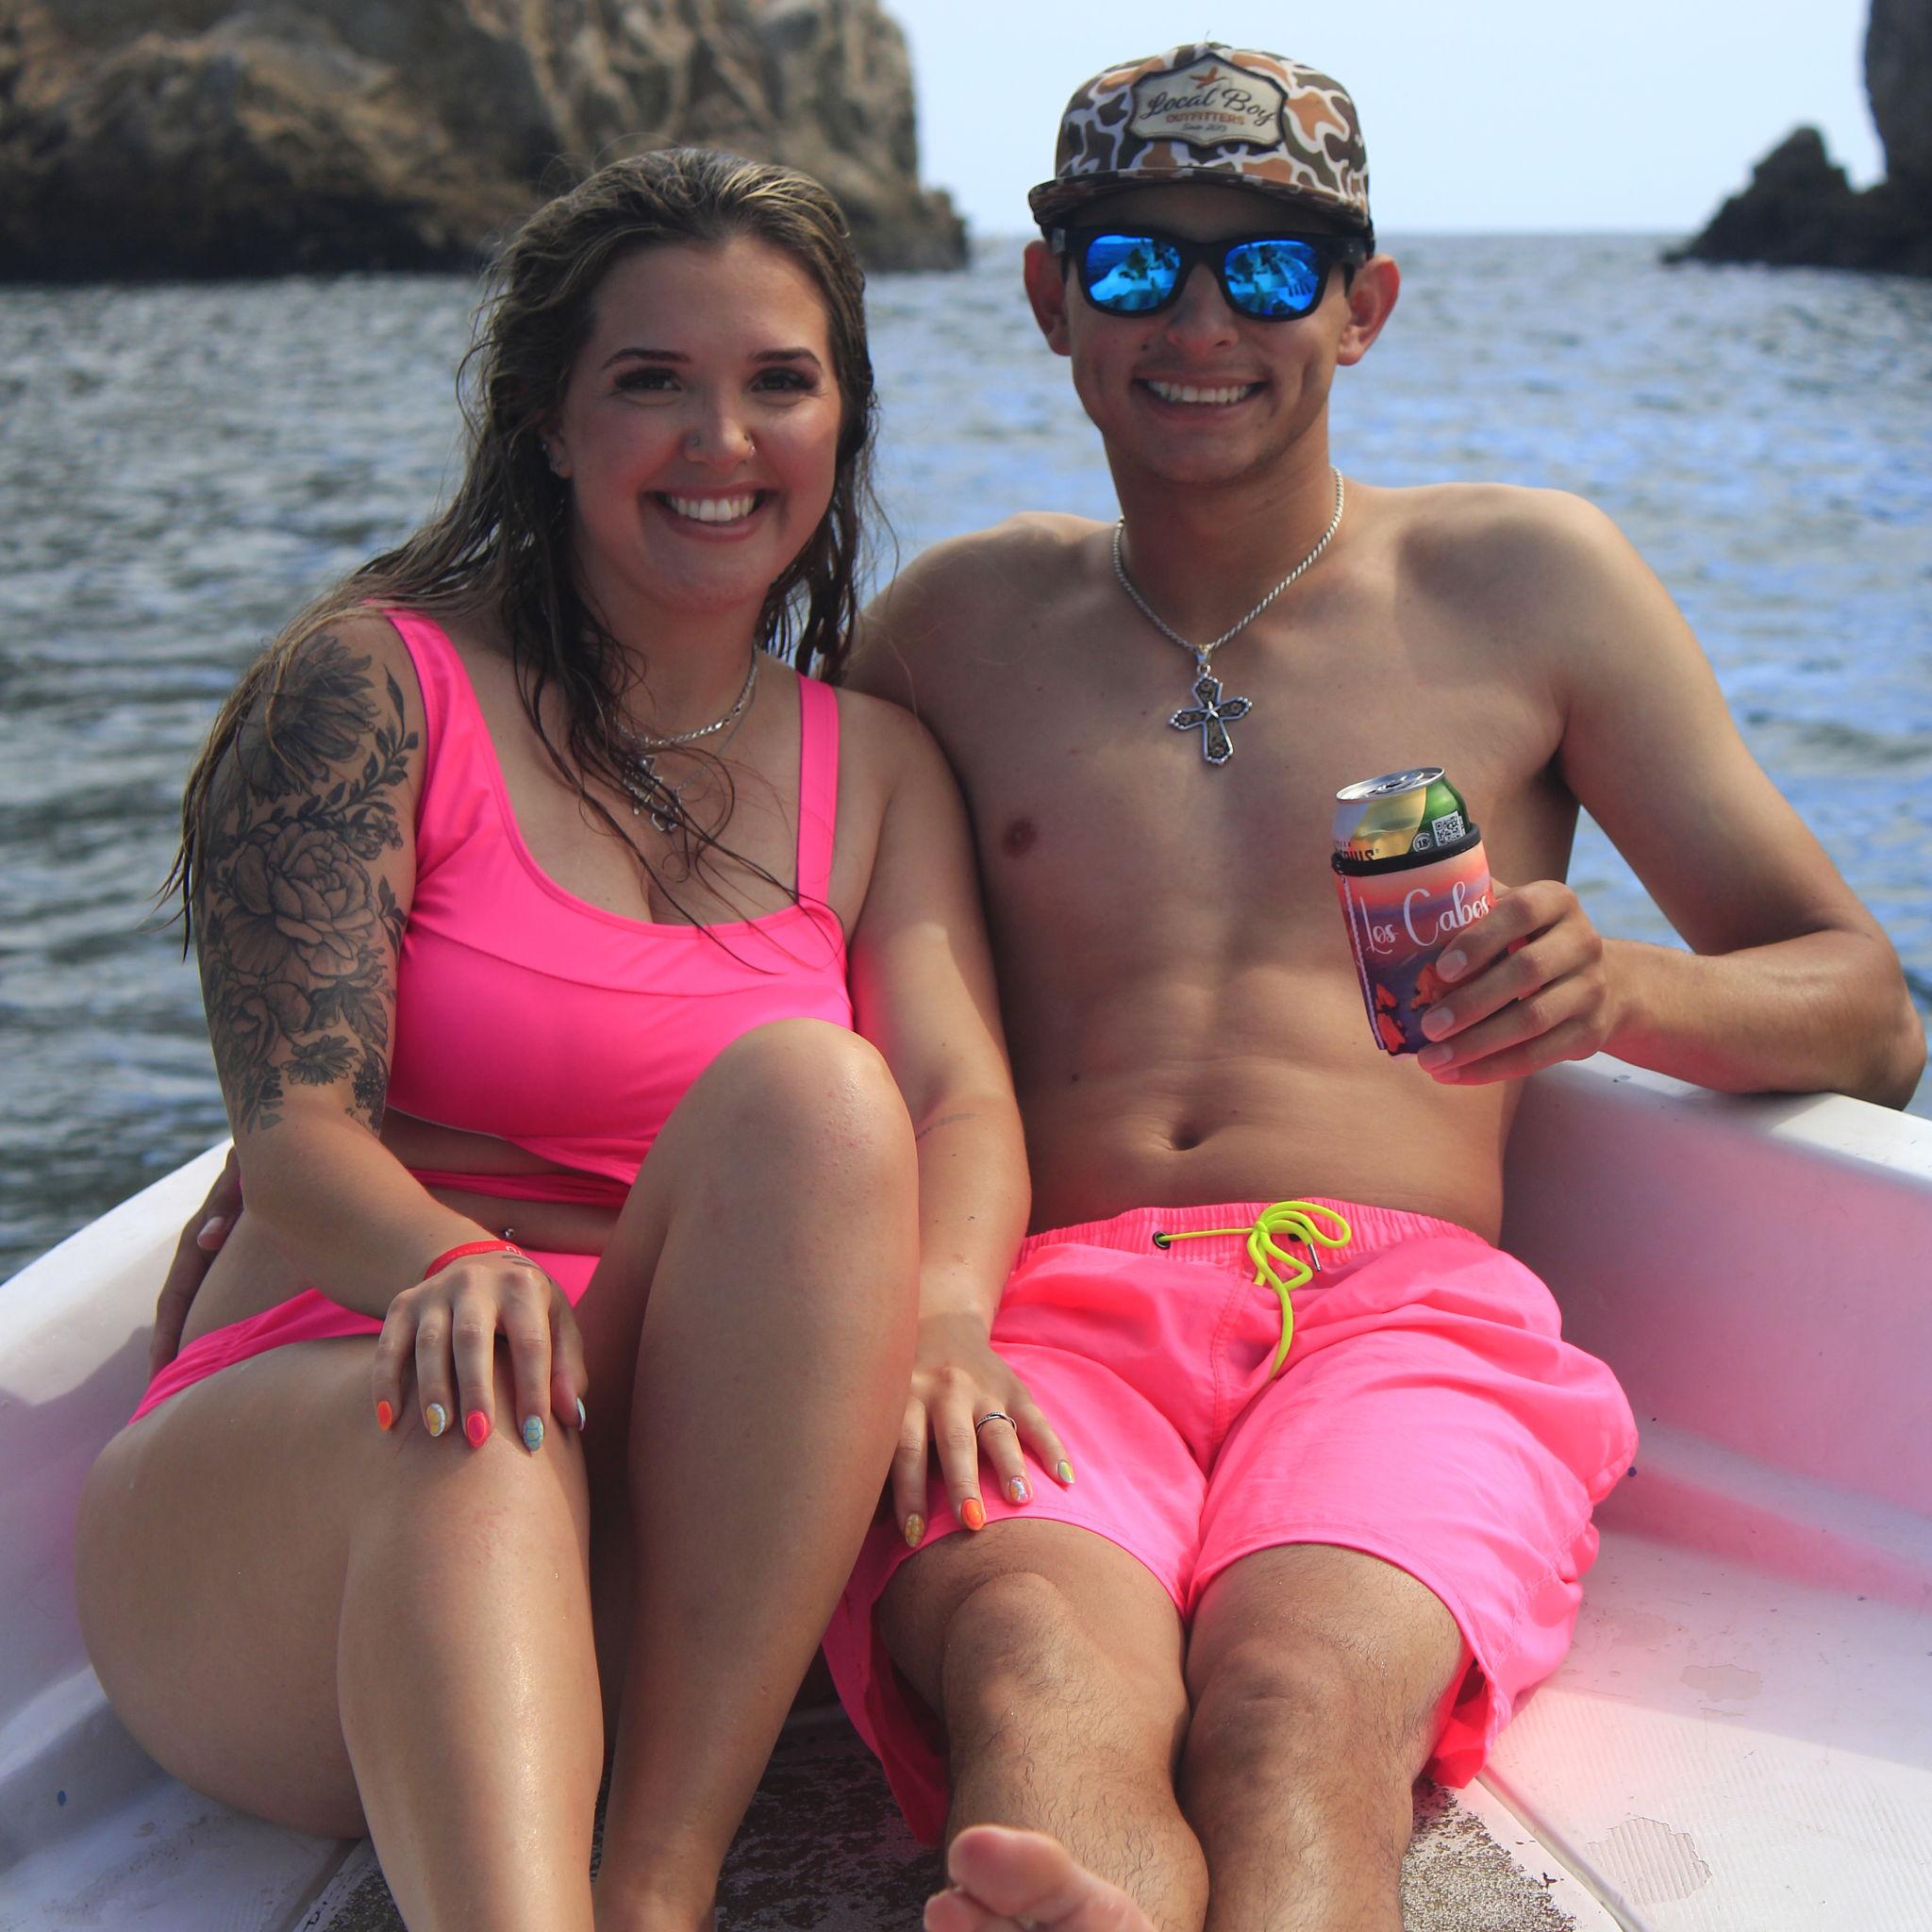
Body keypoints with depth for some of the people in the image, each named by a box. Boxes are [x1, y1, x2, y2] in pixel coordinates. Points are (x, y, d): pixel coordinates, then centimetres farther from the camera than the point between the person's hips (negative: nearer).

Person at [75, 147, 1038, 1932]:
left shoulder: (872, 767, 16)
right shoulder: (375, 688, 3)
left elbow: (965, 1102, 0)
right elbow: (294, 1130, -8)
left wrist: (933, 1317, -25)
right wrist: (453, 1267, -33)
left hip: (695, 1566, 3)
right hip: (300, 1441, -2)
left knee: (812, 1091, -26)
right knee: (475, 1420, -38)